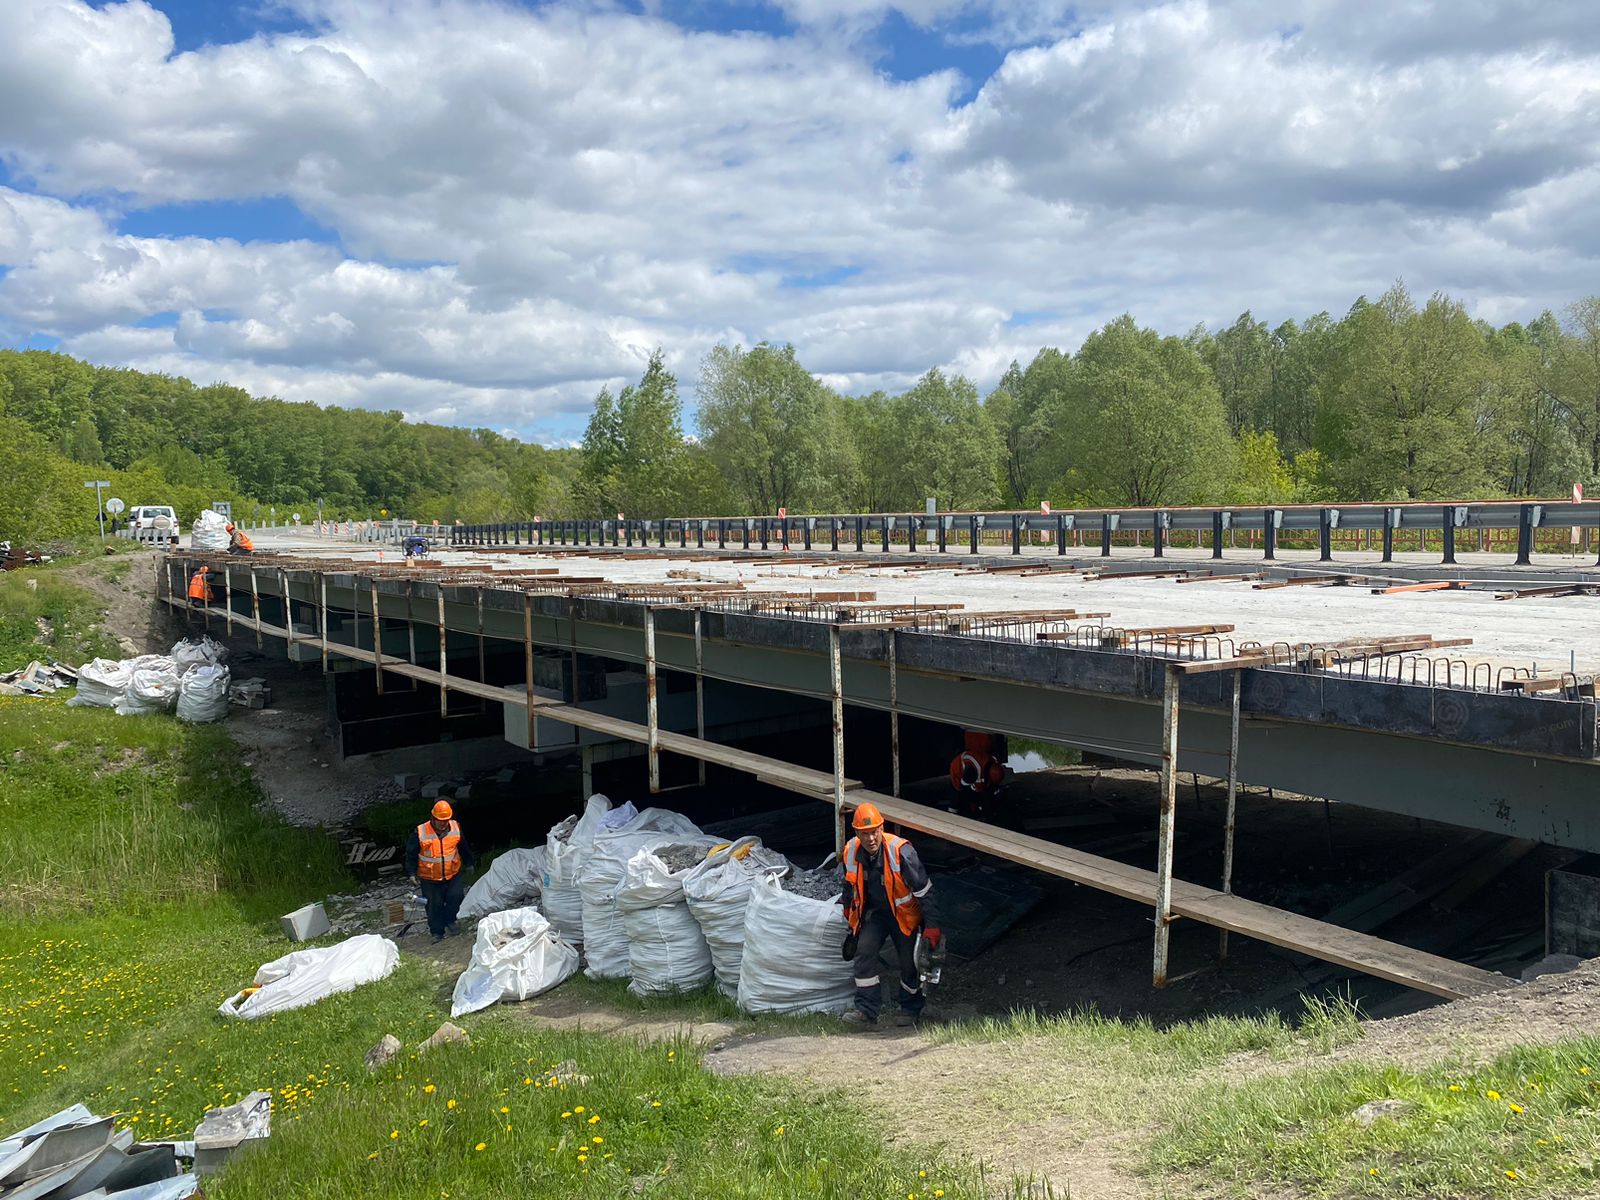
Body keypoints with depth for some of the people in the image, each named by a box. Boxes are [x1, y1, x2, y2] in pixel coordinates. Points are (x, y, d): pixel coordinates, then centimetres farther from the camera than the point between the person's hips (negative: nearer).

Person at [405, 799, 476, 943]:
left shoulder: (456, 827, -4)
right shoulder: (420, 832, -14)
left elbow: (463, 848, 13)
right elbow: (411, 854, -4)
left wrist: (468, 863, 22)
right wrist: (412, 873, -7)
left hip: (453, 873, 2)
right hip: (430, 878, -2)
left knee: (456, 896, -10)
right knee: (434, 905, 5)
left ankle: (449, 920, 17)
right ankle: (437, 932, 21)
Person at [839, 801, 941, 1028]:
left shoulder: (901, 851, -27)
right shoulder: (851, 853, -12)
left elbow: (924, 890, -18)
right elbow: (850, 891, 9)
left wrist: (932, 926, -16)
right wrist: (851, 925, 17)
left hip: (903, 912, -3)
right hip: (875, 912, 3)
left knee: (908, 961, 3)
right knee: (864, 951, -15)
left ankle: (911, 1008, 27)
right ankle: (866, 1010, -10)